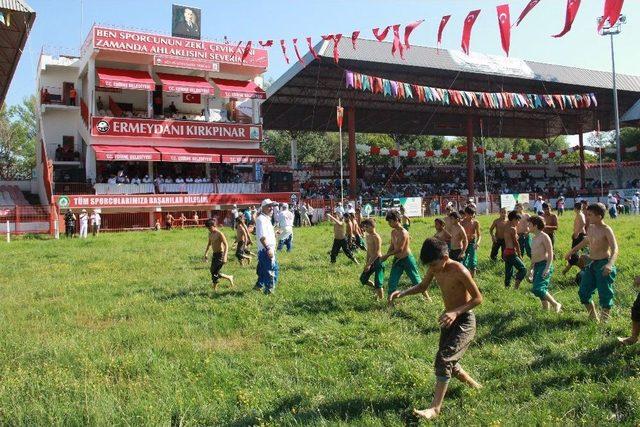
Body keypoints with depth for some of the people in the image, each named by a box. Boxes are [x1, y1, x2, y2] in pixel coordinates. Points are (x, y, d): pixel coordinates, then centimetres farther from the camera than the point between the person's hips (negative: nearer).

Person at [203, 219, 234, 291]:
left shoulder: (219, 234, -16)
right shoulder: (210, 234, 8)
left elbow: (226, 245, -20)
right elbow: (209, 244, 24)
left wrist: (225, 256, -29)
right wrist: (205, 254, 22)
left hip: (220, 254, -8)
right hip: (214, 254, 8)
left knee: (214, 272, -9)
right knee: (213, 271, 9)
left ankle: (215, 289, 1)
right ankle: (229, 278, 24)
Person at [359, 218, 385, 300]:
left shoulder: (376, 237, -17)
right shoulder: (368, 236, 10)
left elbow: (377, 253, -21)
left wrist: (369, 264, -21)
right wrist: (367, 262, 14)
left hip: (378, 261, -9)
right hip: (371, 261, 9)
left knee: (378, 283, -7)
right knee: (363, 279, 12)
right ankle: (377, 290, 31)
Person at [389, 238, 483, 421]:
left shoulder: (459, 271, -25)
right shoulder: (435, 269, -4)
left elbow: (478, 298, -18)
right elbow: (423, 287, 13)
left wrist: (456, 312, -31)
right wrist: (403, 293, -6)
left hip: (464, 321, -8)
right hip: (449, 320, 8)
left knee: (444, 358, -20)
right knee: (449, 363, 17)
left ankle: (435, 407, -16)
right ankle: (474, 386, 44)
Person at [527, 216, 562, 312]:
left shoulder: (544, 237, -10)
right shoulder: (534, 238, 17)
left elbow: (550, 254, -14)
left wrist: (547, 268, -22)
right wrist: (531, 269, 24)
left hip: (544, 265, -9)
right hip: (537, 266, 9)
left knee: (537, 289, -18)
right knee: (541, 290, 9)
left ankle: (556, 304, -4)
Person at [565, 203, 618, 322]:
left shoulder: (606, 230, -15)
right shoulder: (590, 228, 7)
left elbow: (615, 249, -26)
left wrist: (610, 264, -43)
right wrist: (572, 251, 35)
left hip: (603, 264, -8)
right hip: (591, 263, 8)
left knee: (605, 295, -2)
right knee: (583, 292, 9)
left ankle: (604, 321, 10)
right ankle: (594, 319, 24)